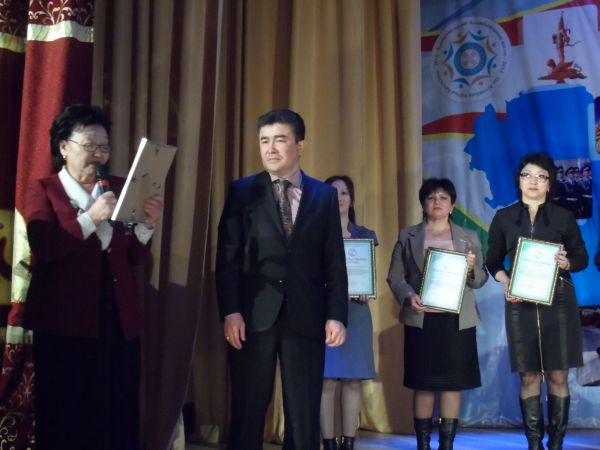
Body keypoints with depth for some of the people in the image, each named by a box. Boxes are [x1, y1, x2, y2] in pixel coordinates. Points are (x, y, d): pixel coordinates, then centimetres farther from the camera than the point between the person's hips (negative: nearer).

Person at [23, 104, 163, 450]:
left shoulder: (119, 188, 14)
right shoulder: (42, 189, 5)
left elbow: (135, 258, 10)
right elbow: (43, 247, -13)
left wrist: (147, 226, -8)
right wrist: (90, 219, -21)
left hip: (120, 319, 3)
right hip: (66, 321, -3)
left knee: (119, 414, 4)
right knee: (68, 417, 2)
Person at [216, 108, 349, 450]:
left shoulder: (325, 195, 9)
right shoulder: (242, 191, 6)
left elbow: (335, 262, 6)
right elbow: (228, 256, 0)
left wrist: (337, 315, -2)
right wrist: (230, 311, -9)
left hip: (305, 318, 1)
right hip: (254, 316, -1)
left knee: (304, 415, 7)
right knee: (248, 412, 6)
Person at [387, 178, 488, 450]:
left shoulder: (469, 237, 12)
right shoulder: (408, 236, 10)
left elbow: (480, 280, 11)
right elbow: (395, 276, 4)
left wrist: (472, 269, -11)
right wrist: (409, 296, -14)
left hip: (457, 321, 1)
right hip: (421, 320, -1)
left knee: (453, 384, 1)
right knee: (423, 385, 1)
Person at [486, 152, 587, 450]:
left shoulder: (563, 217, 3)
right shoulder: (504, 218, 5)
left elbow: (582, 258, 7)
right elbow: (493, 261, 9)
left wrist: (567, 263, -15)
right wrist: (505, 282, -10)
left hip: (558, 301, 0)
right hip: (521, 304, 1)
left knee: (557, 375, 1)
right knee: (529, 376, 3)